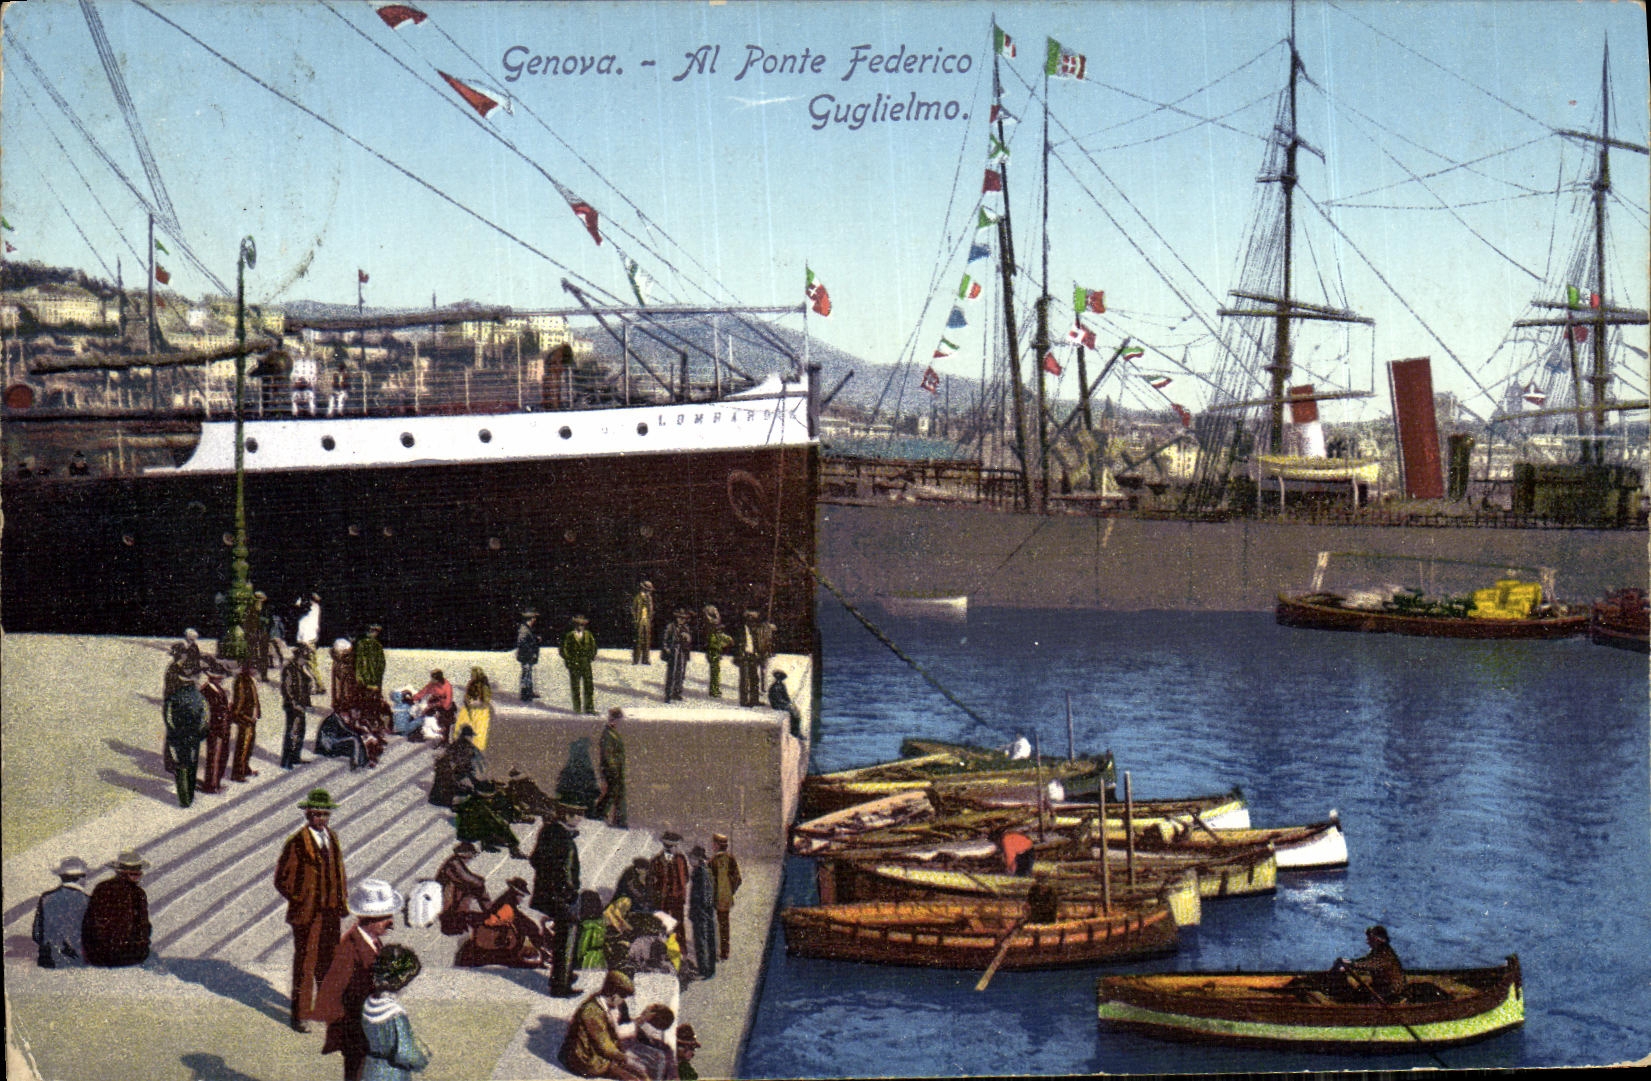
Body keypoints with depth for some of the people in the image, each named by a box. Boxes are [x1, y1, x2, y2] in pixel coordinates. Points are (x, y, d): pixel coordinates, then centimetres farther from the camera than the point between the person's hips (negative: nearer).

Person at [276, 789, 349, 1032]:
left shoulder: (332, 838, 7)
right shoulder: (297, 843, -13)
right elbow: (282, 880, -9)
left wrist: (341, 901, 11)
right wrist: (299, 902, -12)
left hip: (331, 912, 6)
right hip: (307, 913, -6)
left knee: (329, 961, 16)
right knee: (305, 964, 3)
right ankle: (299, 1015, 15)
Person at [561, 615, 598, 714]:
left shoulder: (588, 635, 8)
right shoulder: (569, 636, -2)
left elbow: (593, 646, 19)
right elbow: (563, 650, 0)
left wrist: (592, 656, 6)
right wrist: (569, 660, -6)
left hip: (586, 664, 3)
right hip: (574, 665, -3)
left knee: (589, 687, -1)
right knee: (575, 688, 2)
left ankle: (589, 708, 5)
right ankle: (577, 709, 9)